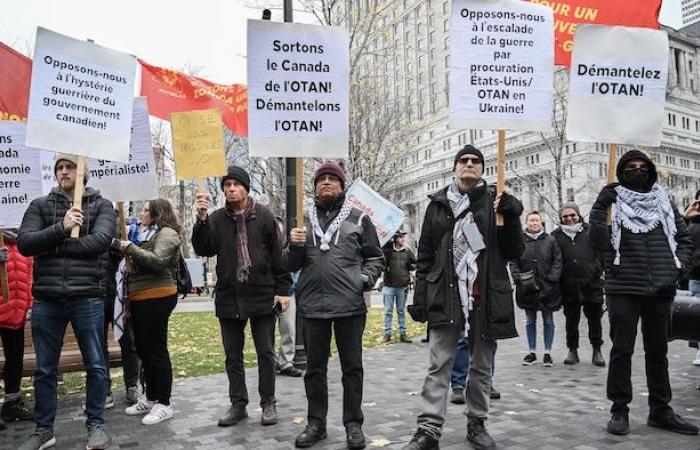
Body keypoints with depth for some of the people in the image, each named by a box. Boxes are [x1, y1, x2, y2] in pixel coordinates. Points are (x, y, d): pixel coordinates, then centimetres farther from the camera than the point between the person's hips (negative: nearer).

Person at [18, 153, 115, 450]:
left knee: (95, 365, 5)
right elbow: (24, 243, -4)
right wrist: (61, 229, -18)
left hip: (87, 297, -2)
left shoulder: (101, 206, 5)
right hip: (46, 298, 2)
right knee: (44, 369, 11)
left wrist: (51, 248, -11)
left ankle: (96, 424, 19)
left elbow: (100, 241, -12)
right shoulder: (40, 205, 10)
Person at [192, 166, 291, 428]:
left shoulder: (263, 216, -1)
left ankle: (268, 403, 19)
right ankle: (238, 404, 23)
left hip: (262, 295, -2)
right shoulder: (217, 219, 4)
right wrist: (202, 220, -18)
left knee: (265, 353, 7)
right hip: (228, 297, 3)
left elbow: (278, 254, 0)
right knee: (233, 355, 11)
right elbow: (204, 249, -6)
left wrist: (283, 289, -4)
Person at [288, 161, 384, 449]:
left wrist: (366, 278, -10)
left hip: (350, 305, -2)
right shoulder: (304, 220, 9)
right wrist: (295, 246, -10)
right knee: (315, 367, 11)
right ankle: (316, 422, 24)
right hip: (312, 305, 2)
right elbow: (291, 265, 10)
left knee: (352, 367, 7)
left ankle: (353, 424, 19)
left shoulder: (358, 218, 3)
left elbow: (376, 257, 7)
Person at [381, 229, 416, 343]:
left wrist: (410, 267, -2)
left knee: (401, 311, 11)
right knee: (388, 311, 3)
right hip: (389, 285, -2)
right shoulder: (387, 249, -4)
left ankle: (402, 333, 18)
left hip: (402, 286, 2)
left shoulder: (408, 251, 4)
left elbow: (415, 263, 14)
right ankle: (387, 333, 10)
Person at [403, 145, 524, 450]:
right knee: (439, 366, -2)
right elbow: (425, 254, 7)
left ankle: (476, 424, 27)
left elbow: (514, 252, 2)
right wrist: (419, 298, 2)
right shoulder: (439, 204, 6)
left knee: (482, 366, 12)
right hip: (447, 296, 0)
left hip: (486, 297, 1)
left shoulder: (495, 202, 4)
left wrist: (511, 217, -14)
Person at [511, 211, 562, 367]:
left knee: (548, 320, 7)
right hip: (527, 288, 1)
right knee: (530, 321, 10)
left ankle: (547, 352, 17)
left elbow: (557, 261, 2)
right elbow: (513, 263, 2)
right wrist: (519, 278, -10)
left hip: (547, 288, -1)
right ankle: (532, 352, 20)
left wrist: (552, 278, -10)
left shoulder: (550, 240, 3)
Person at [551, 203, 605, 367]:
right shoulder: (556, 236, 6)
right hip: (569, 287, 1)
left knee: (594, 319, 8)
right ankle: (573, 351, 22)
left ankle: (597, 350, 21)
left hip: (592, 285, -1)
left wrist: (598, 271, -2)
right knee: (571, 321, 10)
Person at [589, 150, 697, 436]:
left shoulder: (664, 201, 11)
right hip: (623, 289, -3)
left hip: (661, 290, 4)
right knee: (622, 351, 1)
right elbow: (598, 243, -10)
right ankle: (620, 410, 11)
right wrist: (599, 207, -16)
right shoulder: (613, 203, 0)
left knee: (658, 351, 12)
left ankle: (660, 410, 23)